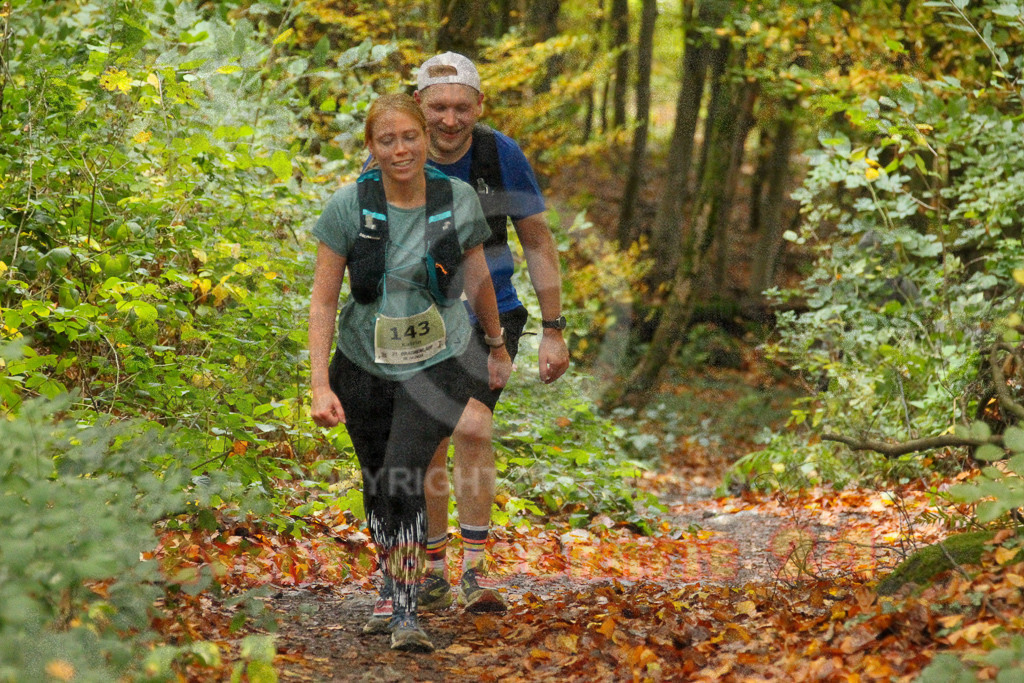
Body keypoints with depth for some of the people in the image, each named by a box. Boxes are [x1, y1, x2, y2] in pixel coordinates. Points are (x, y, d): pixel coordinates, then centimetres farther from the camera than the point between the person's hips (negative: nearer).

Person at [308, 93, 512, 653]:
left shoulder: (459, 200, -6)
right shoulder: (348, 206, -9)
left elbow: (478, 280, 11)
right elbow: (323, 300, -6)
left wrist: (497, 347, 23)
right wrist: (320, 385, -13)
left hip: (437, 365, -1)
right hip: (364, 365, 2)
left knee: (404, 478, -19)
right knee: (377, 481, 13)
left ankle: (404, 611, -12)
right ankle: (390, 586, 38)